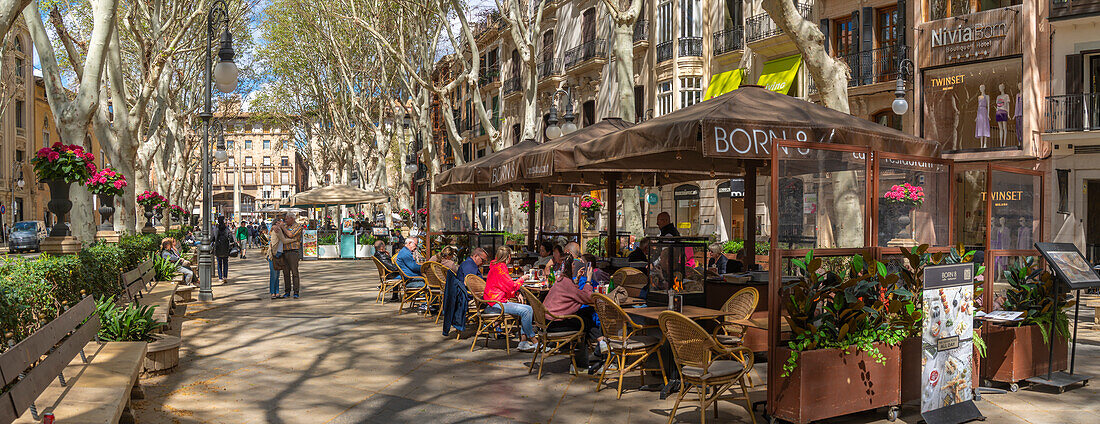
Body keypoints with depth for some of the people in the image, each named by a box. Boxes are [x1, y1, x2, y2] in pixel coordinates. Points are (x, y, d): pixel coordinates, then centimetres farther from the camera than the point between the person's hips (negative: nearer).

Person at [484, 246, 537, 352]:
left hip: (501, 301, 11)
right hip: (495, 304, -11)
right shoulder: (499, 268, -13)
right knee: (525, 311, -22)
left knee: (529, 309, 0)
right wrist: (522, 279, 1)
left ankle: (523, 341, -8)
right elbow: (511, 286, -15)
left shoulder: (498, 266, 20)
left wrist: (516, 293, 8)